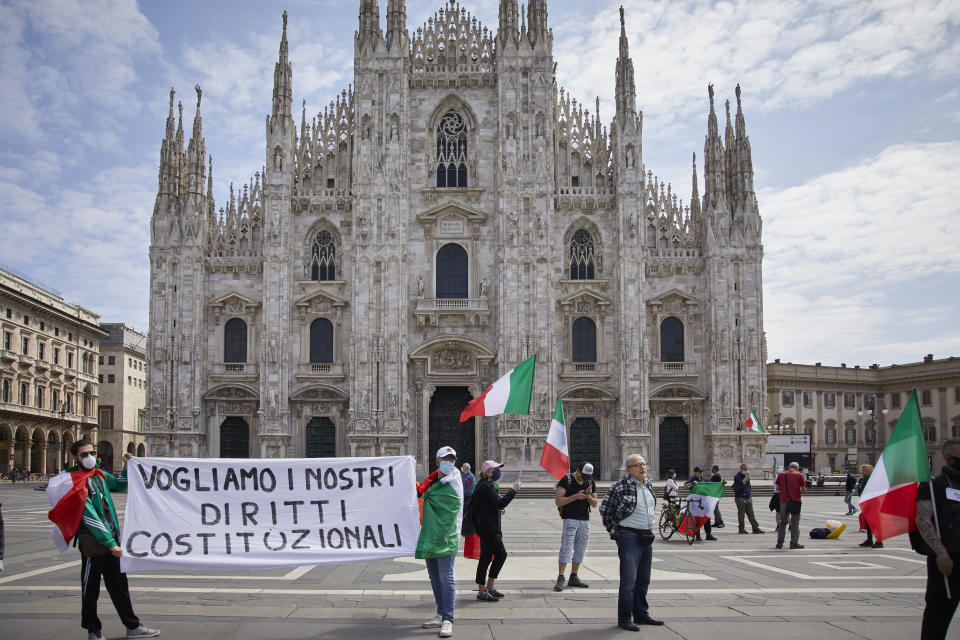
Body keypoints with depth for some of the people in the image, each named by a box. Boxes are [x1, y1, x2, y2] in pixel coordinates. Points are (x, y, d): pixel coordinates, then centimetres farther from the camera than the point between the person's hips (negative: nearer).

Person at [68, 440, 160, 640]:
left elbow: (120, 486, 29)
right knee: (90, 590, 6)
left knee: (119, 586, 13)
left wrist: (127, 466, 10)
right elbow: (89, 517, -19)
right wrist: (111, 544, -21)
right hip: (92, 543, -7)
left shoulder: (99, 475, 9)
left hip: (111, 540, 7)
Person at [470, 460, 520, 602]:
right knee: (486, 558, -4)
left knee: (501, 555, 15)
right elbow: (500, 503, -24)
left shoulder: (487, 485, 18)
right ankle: (482, 592, 3)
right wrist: (513, 490, -19)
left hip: (491, 528, 11)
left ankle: (489, 587, 22)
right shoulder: (486, 486, -16)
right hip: (487, 528, -11)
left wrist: (498, 528, 23)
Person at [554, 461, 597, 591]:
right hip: (570, 518, -6)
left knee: (580, 549, 9)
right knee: (566, 547, -10)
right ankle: (561, 578, -8)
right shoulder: (566, 480, -7)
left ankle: (574, 577, 18)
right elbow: (558, 501, -12)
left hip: (585, 520, 6)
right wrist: (575, 496, -20)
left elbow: (594, 504, 12)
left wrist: (588, 496, -9)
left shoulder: (591, 483, 9)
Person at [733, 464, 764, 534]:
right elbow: (742, 483, -23)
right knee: (741, 514, -1)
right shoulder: (737, 477, -6)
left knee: (751, 514, 4)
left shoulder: (748, 477, 16)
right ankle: (741, 528, 6)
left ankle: (755, 528, 4)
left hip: (748, 498, 6)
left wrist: (751, 496, 21)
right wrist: (746, 476, -19)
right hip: (740, 498, -6)